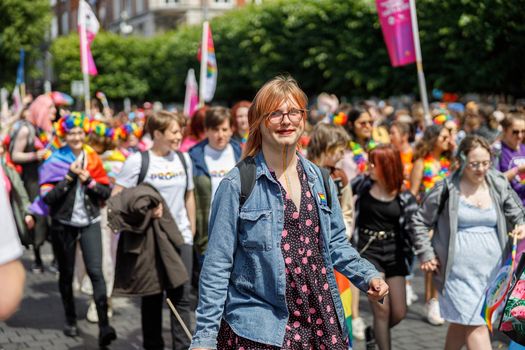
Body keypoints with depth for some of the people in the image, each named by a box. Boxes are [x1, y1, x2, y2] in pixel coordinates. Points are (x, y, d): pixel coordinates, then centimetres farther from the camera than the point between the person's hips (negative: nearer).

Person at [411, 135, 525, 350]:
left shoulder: (499, 185, 5)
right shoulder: (447, 189, -6)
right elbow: (420, 221, 4)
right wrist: (426, 254, -1)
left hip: (492, 268, 4)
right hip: (460, 270, -4)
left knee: (463, 322, 15)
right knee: (476, 325, -8)